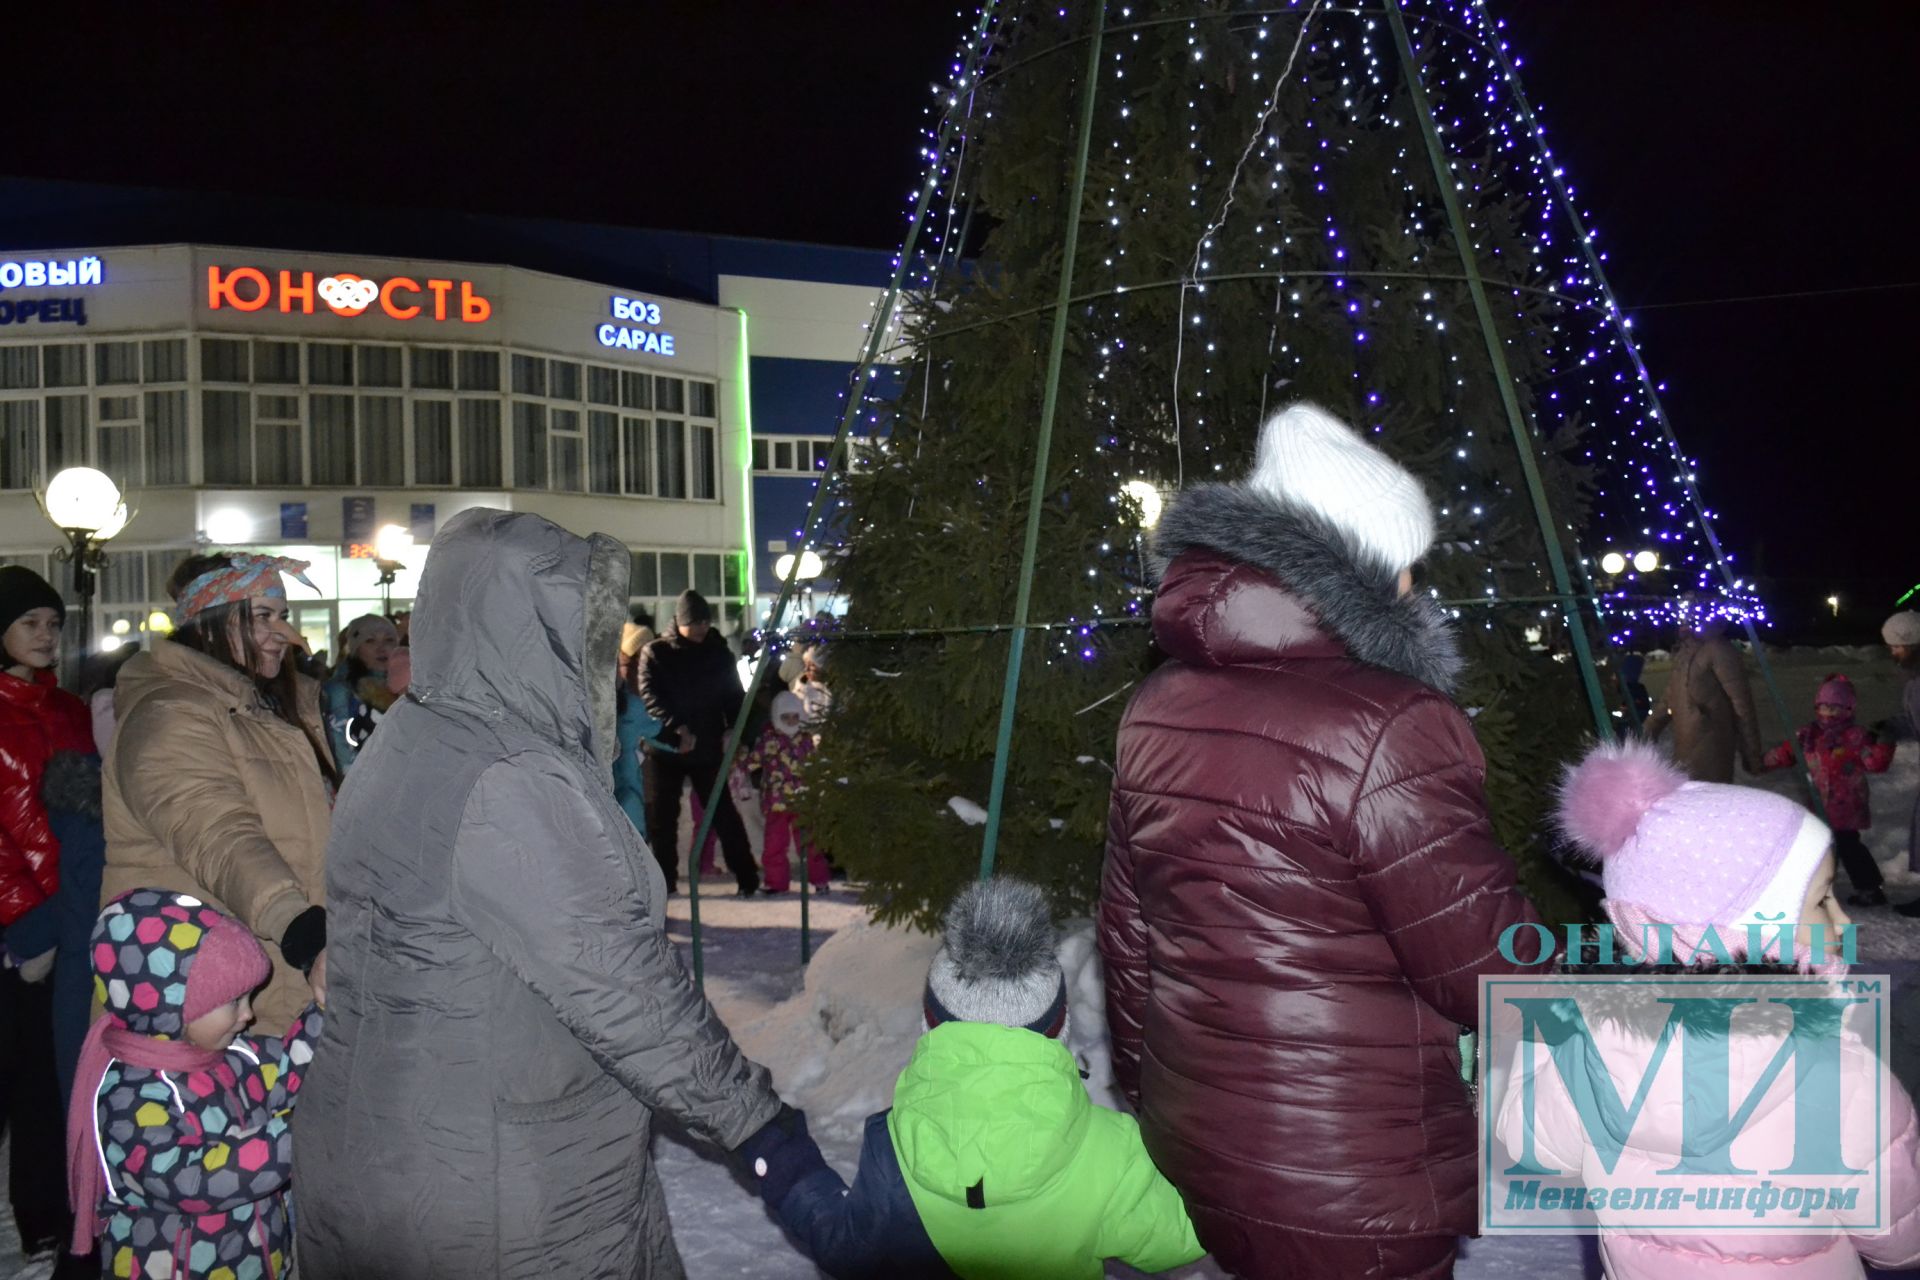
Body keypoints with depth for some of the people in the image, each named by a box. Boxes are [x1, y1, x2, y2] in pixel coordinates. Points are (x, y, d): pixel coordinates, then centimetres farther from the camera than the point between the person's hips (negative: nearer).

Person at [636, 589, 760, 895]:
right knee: (662, 817, 6)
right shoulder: (654, 653, 0)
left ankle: (747, 877, 6)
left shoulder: (719, 654, 7)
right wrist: (678, 727, -24)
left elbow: (734, 696, 8)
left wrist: (733, 730, -11)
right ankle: (664, 880, 17)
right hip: (665, 747, 0)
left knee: (723, 813, 1)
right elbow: (649, 696, -11)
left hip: (708, 748, 1)